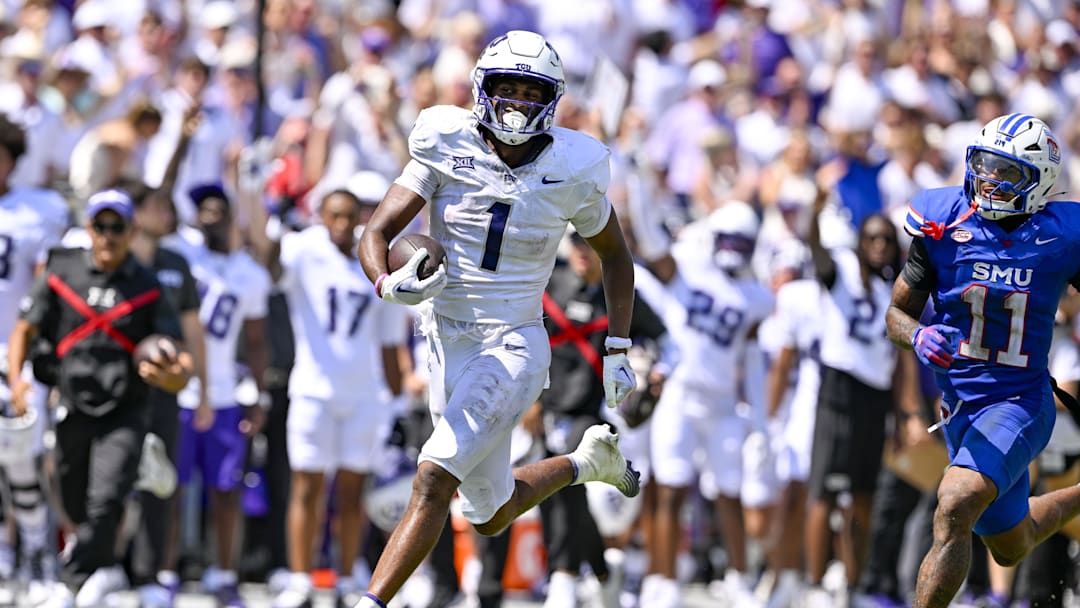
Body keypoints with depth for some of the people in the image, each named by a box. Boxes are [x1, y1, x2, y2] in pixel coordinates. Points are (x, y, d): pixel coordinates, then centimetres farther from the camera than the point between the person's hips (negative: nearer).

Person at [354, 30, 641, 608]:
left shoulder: (572, 172, -7)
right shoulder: (448, 149, -8)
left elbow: (615, 256, 10)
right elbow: (375, 234, -12)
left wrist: (617, 352, 5)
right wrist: (390, 284, -34)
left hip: (513, 348, -4)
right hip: (449, 341, 4)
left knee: (433, 480, -22)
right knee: (490, 515, 17)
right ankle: (588, 461, 45)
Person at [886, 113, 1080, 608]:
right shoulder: (944, 225, -7)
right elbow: (897, 313, 0)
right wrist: (917, 336, -22)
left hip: (1020, 403, -4)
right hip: (959, 400, 4)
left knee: (954, 510, -30)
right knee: (1012, 547, 22)